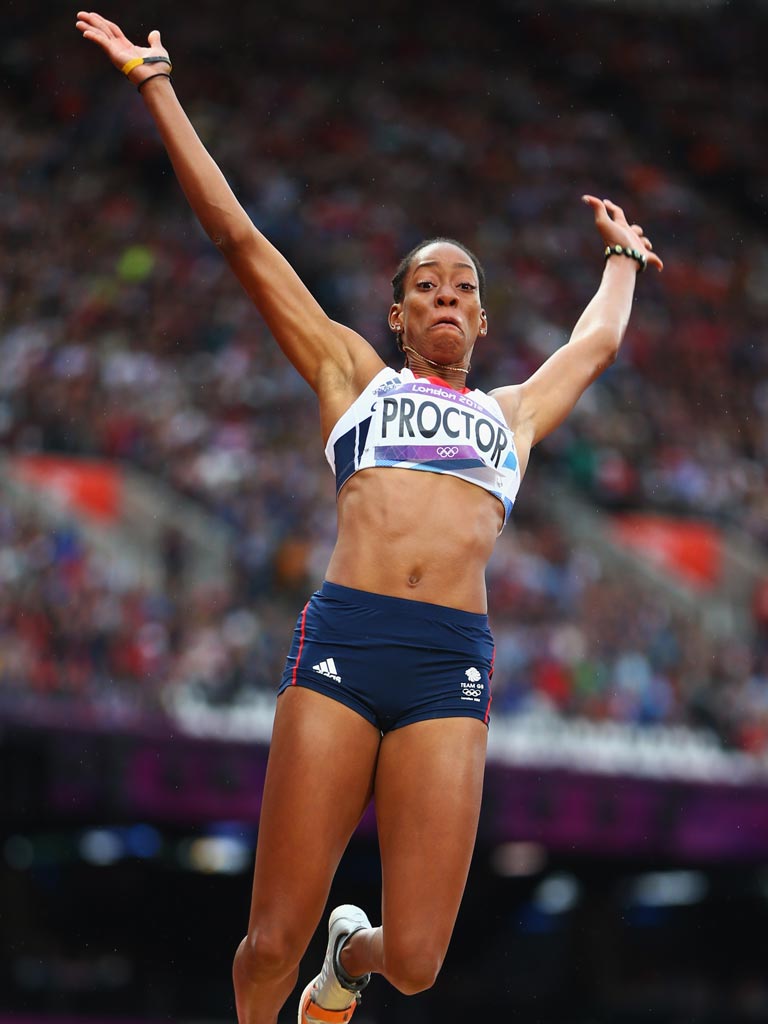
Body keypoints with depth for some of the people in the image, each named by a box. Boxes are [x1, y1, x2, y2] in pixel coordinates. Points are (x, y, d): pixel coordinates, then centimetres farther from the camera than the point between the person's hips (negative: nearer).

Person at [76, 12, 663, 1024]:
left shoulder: (512, 412, 26)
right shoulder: (353, 372, 19)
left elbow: (596, 343, 46)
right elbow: (236, 232, 18)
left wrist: (621, 256, 62)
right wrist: (157, 85, 18)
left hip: (452, 669, 2)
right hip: (342, 639, -2)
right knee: (273, 942, -5)